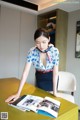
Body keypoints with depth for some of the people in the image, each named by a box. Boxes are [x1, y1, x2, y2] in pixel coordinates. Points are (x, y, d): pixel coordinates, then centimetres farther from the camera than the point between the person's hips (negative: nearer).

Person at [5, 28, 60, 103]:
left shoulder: (55, 51, -24)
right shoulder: (32, 52, -23)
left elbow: (55, 71, -19)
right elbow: (26, 72, -26)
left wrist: (55, 90, -19)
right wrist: (18, 93, -29)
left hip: (51, 78, -1)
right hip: (39, 78, 1)